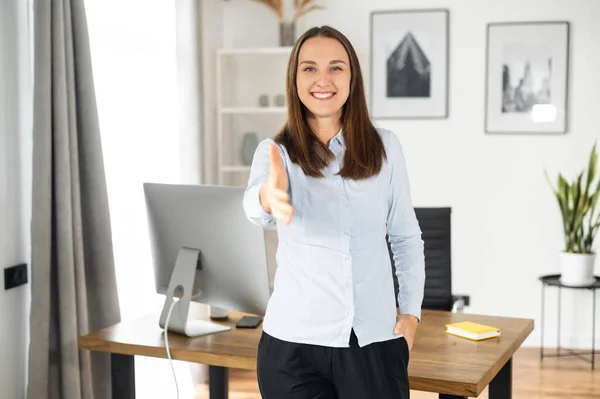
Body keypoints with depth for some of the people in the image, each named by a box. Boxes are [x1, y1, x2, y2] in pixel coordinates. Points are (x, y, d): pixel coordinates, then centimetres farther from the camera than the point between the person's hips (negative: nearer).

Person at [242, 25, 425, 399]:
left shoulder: (385, 146, 2)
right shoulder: (276, 151, -2)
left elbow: (406, 235, 9)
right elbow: (254, 205, -24)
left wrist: (412, 310, 0)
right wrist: (269, 196, -47)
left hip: (376, 339, 1)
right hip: (294, 341, -1)